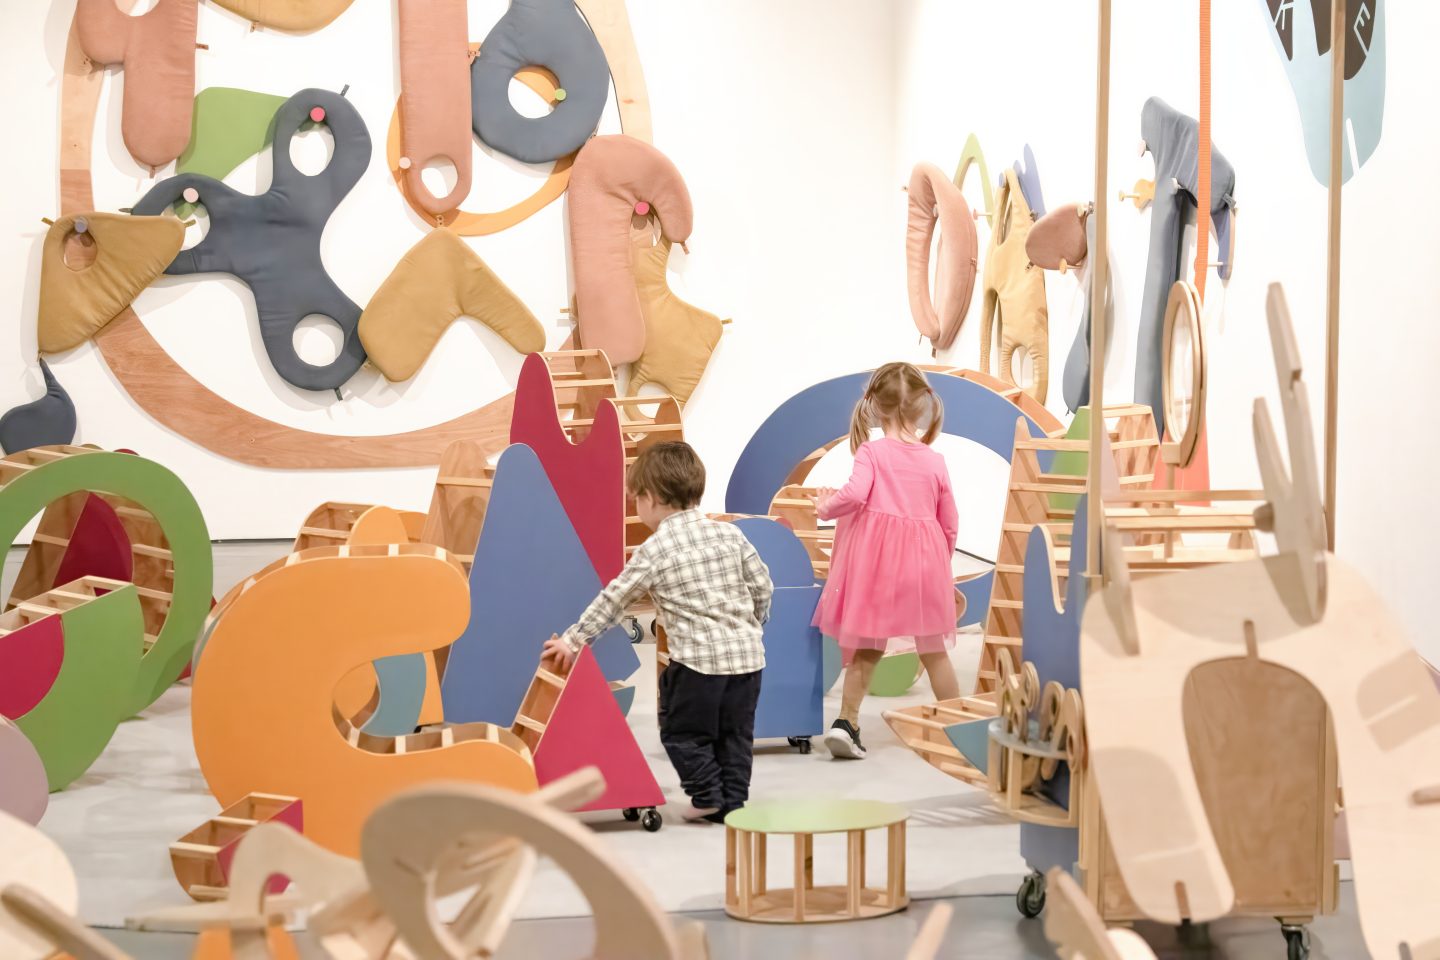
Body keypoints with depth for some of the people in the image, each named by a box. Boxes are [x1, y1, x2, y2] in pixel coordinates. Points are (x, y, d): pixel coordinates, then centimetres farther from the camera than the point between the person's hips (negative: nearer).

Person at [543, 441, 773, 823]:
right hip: (747, 654, 5)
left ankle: (708, 795, 9)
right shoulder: (729, 533, 5)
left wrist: (573, 640, 9)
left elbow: (612, 602, -1)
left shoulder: (655, 552, -6)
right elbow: (762, 586, 10)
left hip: (698, 659, -5)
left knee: (682, 731, 11)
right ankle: (732, 802, 16)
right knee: (735, 733, 15)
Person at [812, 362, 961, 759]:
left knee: (866, 647, 11)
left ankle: (846, 723, 4)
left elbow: (854, 495, -21)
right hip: (923, 562, 1)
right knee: (933, 650, 13)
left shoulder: (871, 451, -4)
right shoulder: (935, 461, 3)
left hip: (874, 557, -1)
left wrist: (825, 507, -1)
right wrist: (942, 563, 22)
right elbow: (949, 523, 7)